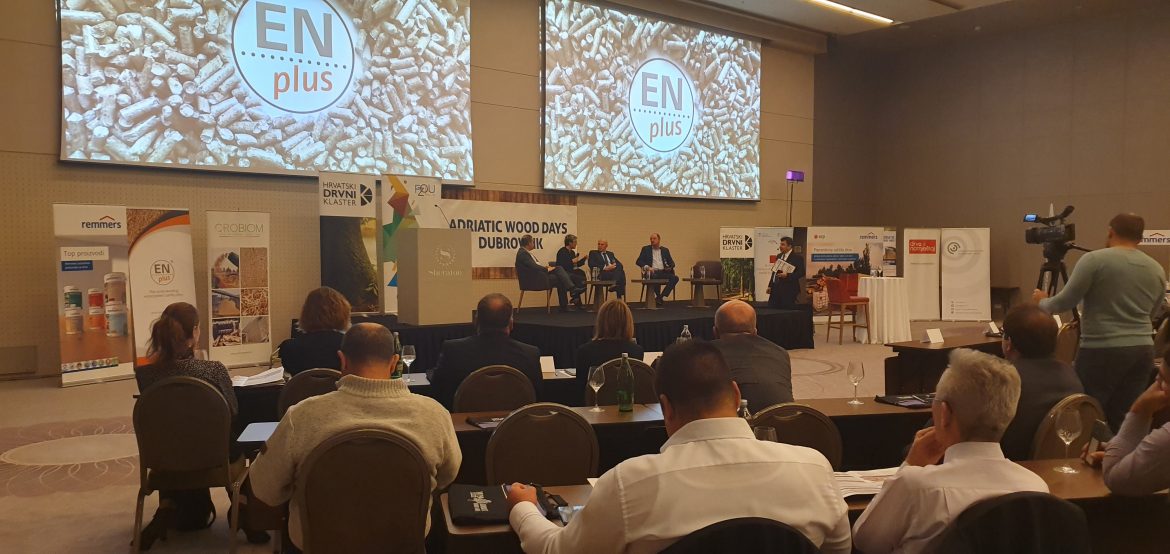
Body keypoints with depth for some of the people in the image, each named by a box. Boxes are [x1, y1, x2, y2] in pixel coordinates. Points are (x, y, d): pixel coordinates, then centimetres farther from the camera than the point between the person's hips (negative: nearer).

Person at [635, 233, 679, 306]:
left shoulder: (665, 250, 20)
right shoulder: (646, 249, 12)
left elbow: (671, 262, 18)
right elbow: (639, 261, 3)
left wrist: (670, 267, -6)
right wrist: (647, 267, -15)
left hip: (663, 272, 4)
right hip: (652, 272, -3)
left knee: (675, 278, -24)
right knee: (654, 277, -39)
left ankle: (660, 297, -20)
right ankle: (658, 297, -16)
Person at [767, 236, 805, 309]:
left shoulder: (797, 258, -7)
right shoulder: (779, 256, 16)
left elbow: (801, 272, -14)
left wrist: (787, 275, -23)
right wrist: (770, 286, 15)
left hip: (788, 290, -7)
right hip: (776, 288, 7)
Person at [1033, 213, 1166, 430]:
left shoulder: (1094, 260, -8)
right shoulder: (1157, 270, 11)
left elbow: (1065, 302, -7)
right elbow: (1151, 315, 21)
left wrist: (1042, 302, 12)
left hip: (1103, 351, -6)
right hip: (1143, 350, 6)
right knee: (1123, 419, 9)